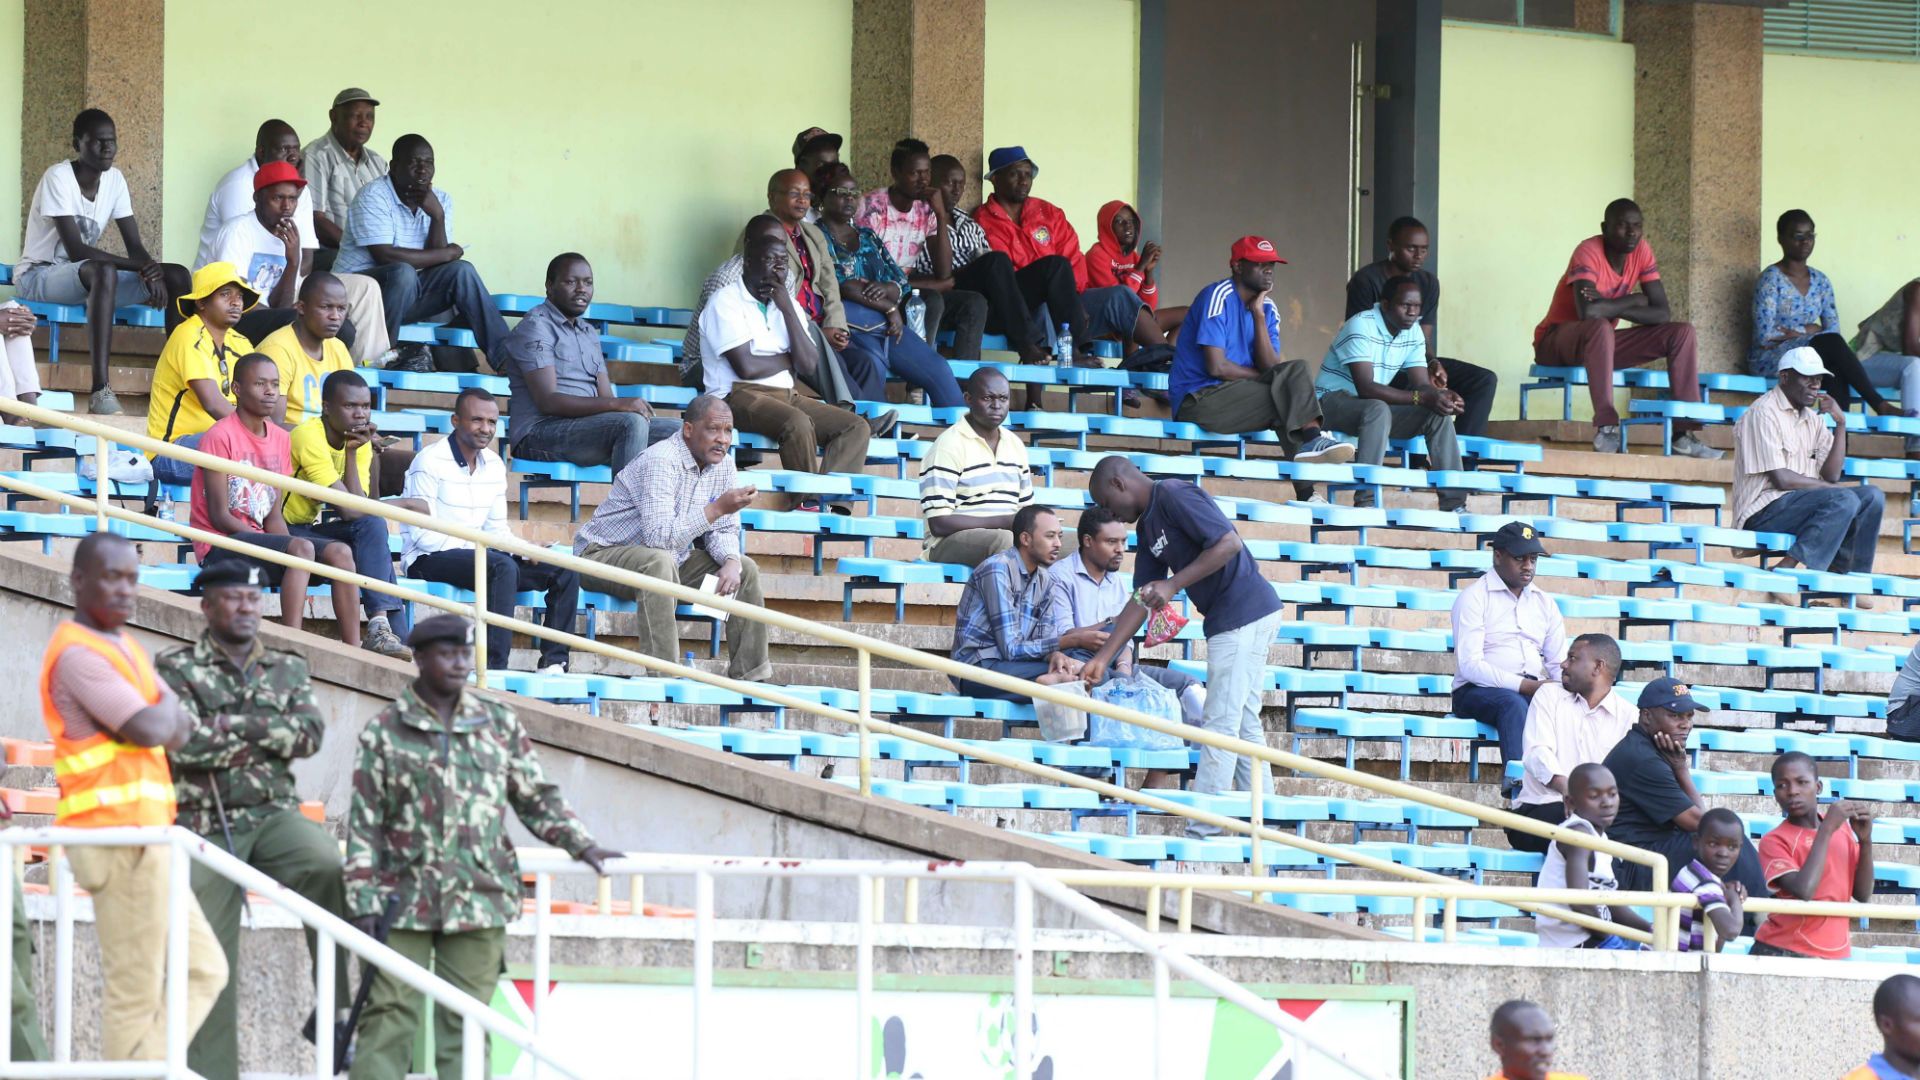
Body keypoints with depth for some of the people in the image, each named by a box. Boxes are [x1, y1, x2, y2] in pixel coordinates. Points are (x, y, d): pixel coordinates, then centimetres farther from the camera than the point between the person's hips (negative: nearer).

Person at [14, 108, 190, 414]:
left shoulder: (114, 180, 4)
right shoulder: (58, 177, -18)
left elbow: (135, 246, 2)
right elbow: (75, 250, -26)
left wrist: (154, 274, -21)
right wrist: (142, 267, -30)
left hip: (87, 279, 7)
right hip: (38, 278, -7)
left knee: (178, 276, -8)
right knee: (103, 271, -40)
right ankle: (100, 391, -47)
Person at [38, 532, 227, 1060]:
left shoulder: (124, 646, 20)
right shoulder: (78, 654, -12)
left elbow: (179, 729, 17)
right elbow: (149, 730, -21)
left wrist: (165, 720, -5)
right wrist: (165, 707, 1)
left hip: (145, 835, 10)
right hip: (120, 833, -10)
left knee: (203, 970, 11)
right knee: (135, 989, -9)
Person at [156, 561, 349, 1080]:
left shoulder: (289, 670, 12)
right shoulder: (175, 668, 2)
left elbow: (310, 734, -5)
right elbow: (185, 742, -13)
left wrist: (230, 725, -10)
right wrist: (265, 732, -6)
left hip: (274, 816, 1)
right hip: (206, 824, -1)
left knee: (328, 864, -31)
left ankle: (336, 1007, -22)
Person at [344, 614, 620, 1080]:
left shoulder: (498, 723, 9)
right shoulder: (385, 731, 1)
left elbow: (537, 797, 14)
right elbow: (364, 823, 1)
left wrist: (582, 845, 1)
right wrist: (364, 901, -4)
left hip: (479, 901, 2)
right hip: (404, 900, -2)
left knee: (466, 1023, 3)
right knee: (390, 1018, -5)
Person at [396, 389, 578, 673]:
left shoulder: (494, 466, 12)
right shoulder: (430, 462, -11)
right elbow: (422, 535, -17)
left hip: (476, 554, 8)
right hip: (429, 560, -8)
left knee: (564, 571, -6)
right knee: (502, 567, -36)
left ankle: (554, 662, -10)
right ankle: (495, 665, -39)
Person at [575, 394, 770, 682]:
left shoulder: (722, 464, 0)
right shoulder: (661, 462, -27)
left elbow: (723, 531, 3)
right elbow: (660, 537, -36)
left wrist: (731, 562, -20)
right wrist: (718, 507, -39)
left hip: (672, 557, 9)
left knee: (745, 569, 0)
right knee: (658, 562, -39)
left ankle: (750, 676, 3)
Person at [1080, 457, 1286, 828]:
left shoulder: (1174, 497, -12)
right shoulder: (1148, 526, 18)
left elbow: (1229, 543, -21)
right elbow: (1141, 600, 19)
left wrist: (1173, 585, -21)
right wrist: (1102, 659, 14)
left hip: (1244, 613, -10)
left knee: (1220, 724, -9)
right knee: (1244, 725, 11)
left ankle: (1199, 832, -8)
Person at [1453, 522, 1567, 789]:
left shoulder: (1544, 603, 18)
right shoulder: (1474, 598, -1)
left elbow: (1559, 662, 15)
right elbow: (1469, 666, -12)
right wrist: (1525, 686, -21)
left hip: (1535, 691, 5)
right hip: (1476, 692, -5)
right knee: (1513, 703, -38)